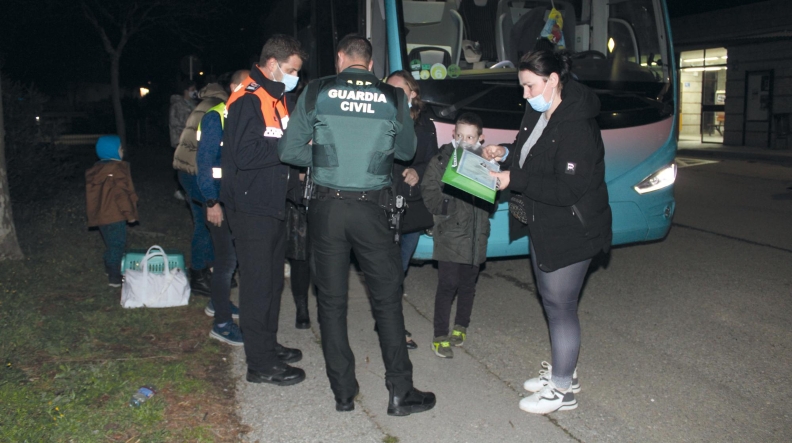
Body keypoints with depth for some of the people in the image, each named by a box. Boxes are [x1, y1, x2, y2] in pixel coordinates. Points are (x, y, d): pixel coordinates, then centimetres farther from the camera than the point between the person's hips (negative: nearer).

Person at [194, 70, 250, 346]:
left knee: (230, 255, 16)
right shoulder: (215, 118, -11)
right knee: (227, 258, -6)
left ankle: (218, 302, 35)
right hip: (220, 198, -7)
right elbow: (204, 161, -14)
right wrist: (211, 202, -18)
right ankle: (222, 323, 2)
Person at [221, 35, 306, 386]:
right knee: (258, 283, -4)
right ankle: (260, 364, 5)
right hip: (251, 207, -10)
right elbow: (246, 154, -25)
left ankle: (268, 344, 32)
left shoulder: (275, 97, 16)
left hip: (272, 204, 10)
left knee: (272, 279, 17)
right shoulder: (247, 100, -16)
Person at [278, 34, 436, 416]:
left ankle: (343, 392, 18)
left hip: (326, 207, 0)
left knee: (331, 300, 11)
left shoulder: (316, 92, -1)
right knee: (387, 298, 9)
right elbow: (407, 150, 14)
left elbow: (290, 151, 1)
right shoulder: (393, 97, 0)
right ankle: (400, 392, 13)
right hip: (370, 209, 0)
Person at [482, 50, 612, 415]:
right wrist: (505, 154, 1)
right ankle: (563, 371, 37)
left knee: (560, 306, 0)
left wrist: (515, 180, -26)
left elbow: (568, 189, -27)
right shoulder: (538, 114, 5)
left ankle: (562, 390, 16)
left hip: (570, 232, -10)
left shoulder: (577, 127, -24)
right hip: (543, 227, 10)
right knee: (551, 300, 19)